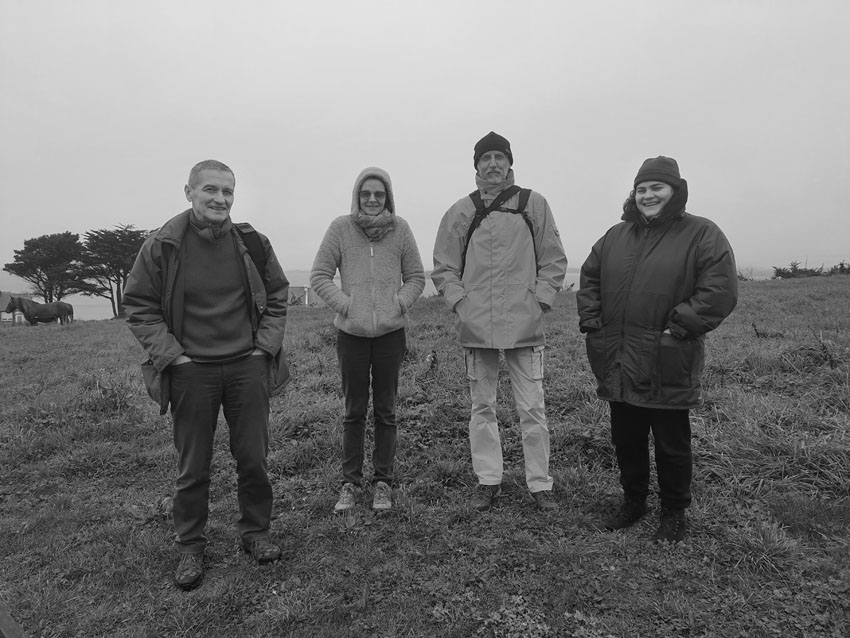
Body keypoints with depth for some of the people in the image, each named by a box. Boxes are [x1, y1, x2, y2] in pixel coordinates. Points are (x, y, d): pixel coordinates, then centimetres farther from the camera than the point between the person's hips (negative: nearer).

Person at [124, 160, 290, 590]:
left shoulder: (252, 243, 0)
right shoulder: (162, 246, -6)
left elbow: (277, 297, 10)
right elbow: (138, 307, 0)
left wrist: (265, 347, 1)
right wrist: (171, 356, -8)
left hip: (247, 367, 2)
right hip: (190, 372, -1)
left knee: (253, 458, 10)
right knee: (192, 467, 9)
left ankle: (255, 532, 31)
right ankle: (190, 548, 28)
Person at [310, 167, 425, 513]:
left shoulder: (400, 228, -1)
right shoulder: (340, 228, -3)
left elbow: (416, 277, 6)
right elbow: (319, 275, -1)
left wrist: (400, 303, -9)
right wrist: (344, 304, -11)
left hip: (391, 332, 1)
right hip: (351, 332, 0)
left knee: (385, 411, 9)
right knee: (353, 410, 9)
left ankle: (383, 481, 22)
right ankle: (350, 481, 23)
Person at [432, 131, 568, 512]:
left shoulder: (533, 204, 5)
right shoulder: (460, 212, 7)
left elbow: (554, 261, 6)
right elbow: (443, 267, 10)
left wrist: (540, 302, -4)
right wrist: (459, 302, -3)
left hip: (524, 325, -1)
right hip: (476, 326, 2)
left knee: (532, 408, 3)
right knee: (482, 406, 10)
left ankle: (540, 484, 18)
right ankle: (488, 481, 23)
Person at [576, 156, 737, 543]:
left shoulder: (701, 234, -4)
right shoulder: (616, 236, 12)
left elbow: (720, 292, -13)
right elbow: (589, 278, 19)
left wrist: (678, 328, -17)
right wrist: (591, 320, 7)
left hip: (667, 367, -5)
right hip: (618, 365, 5)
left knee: (671, 445, 8)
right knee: (626, 440, 16)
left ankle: (674, 514, 28)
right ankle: (633, 501, 36)